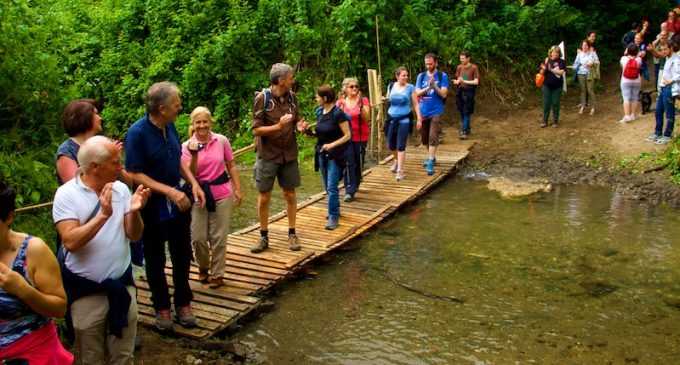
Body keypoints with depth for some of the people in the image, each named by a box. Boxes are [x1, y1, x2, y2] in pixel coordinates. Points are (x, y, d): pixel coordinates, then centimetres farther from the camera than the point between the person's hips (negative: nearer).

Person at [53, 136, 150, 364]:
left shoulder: (121, 189, -1)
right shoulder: (66, 194, -11)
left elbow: (134, 236, -1)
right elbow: (71, 242, -22)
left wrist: (134, 211, -19)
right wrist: (103, 216, -29)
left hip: (123, 285, 3)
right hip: (87, 291, -3)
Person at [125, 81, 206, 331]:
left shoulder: (169, 126, -2)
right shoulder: (138, 132, -20)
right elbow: (135, 174, -21)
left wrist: (193, 183, -1)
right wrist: (170, 191, -26)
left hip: (178, 201, 6)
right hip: (152, 205, -6)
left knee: (182, 254, 14)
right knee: (155, 259, 11)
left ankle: (183, 303, 31)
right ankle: (162, 307, 28)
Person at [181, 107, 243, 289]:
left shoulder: (221, 141, -4)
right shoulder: (187, 146, -4)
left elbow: (231, 166, 5)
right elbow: (190, 175, -10)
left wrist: (237, 189, 1)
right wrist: (194, 155, -24)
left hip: (222, 194, 0)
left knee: (218, 237, 5)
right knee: (198, 237, 3)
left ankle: (217, 274, 22)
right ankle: (203, 267, 31)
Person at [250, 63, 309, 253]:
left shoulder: (292, 96, -1)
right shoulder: (262, 98, -15)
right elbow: (256, 130, -15)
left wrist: (299, 125, -11)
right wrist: (278, 126, -29)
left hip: (289, 154, 4)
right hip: (268, 155, -4)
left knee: (290, 195, 10)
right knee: (264, 198, 5)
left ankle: (292, 234, 23)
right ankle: (264, 237, 19)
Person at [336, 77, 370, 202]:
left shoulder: (363, 100, -3)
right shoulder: (341, 101, 4)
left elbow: (366, 118, -15)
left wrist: (360, 105, -30)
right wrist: (341, 105, -18)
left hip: (361, 137, 0)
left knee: (359, 162, 11)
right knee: (348, 163, -10)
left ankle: (356, 184, 33)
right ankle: (349, 191, -10)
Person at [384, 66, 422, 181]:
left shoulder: (410, 88, -4)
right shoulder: (391, 86, 4)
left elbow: (416, 104, -2)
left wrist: (419, 118, -6)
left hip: (404, 120, -3)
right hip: (392, 119, 4)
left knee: (401, 146, -7)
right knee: (390, 145, 9)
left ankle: (400, 171, 0)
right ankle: (397, 160, 41)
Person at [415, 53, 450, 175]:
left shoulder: (442, 76, -3)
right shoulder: (421, 76, 5)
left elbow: (444, 94, -10)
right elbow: (417, 93, -4)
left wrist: (434, 85, -23)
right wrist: (428, 87, -20)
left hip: (436, 112, -4)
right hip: (423, 112, 4)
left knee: (433, 138, -11)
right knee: (424, 138, 14)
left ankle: (430, 163, -11)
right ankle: (431, 156, 35)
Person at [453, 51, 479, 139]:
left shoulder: (474, 68, -9)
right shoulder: (459, 67, 7)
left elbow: (476, 82, -11)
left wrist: (464, 81, -22)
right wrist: (457, 82, -10)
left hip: (469, 92, -5)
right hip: (460, 91, 5)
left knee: (466, 112, -8)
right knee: (461, 112, 8)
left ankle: (464, 131, -7)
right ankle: (467, 129, 22)